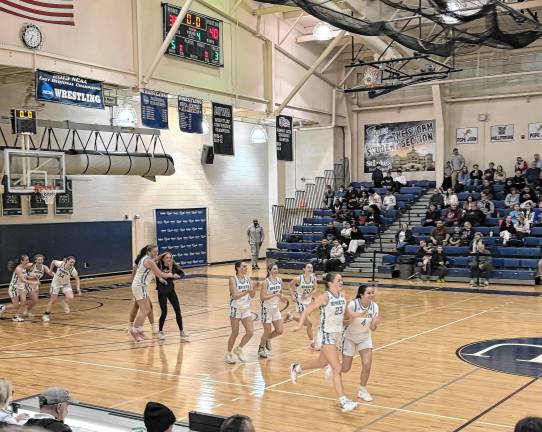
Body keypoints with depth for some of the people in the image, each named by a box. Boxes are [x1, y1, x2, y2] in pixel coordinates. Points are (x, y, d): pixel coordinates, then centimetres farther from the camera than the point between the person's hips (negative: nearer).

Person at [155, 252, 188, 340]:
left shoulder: (174, 266, -6)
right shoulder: (158, 266, -14)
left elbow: (182, 273, -7)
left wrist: (176, 276, -25)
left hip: (171, 290, 4)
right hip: (162, 291, -4)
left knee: (178, 310, 2)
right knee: (164, 312, -4)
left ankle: (181, 331, 13)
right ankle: (160, 331, 18)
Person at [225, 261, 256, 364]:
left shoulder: (247, 279, 3)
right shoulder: (233, 279, -13)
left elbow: (252, 296, 4)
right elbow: (235, 296, -21)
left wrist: (253, 289, -16)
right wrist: (247, 291, -30)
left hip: (246, 309, 5)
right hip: (236, 309, -5)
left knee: (250, 332, 0)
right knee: (235, 333, 3)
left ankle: (238, 349, 22)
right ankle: (228, 354, 21)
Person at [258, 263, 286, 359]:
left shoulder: (279, 280, 2)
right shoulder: (266, 282, -16)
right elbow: (262, 298, -20)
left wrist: (282, 297, -3)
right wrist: (275, 295, -27)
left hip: (276, 309, 6)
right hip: (267, 309, -6)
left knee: (280, 331, 3)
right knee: (267, 332, 2)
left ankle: (268, 339, 31)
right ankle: (261, 349, 25)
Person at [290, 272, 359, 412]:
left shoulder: (342, 296, 3)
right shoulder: (324, 297, -17)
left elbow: (347, 314, 13)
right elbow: (307, 310, -15)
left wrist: (359, 314, -6)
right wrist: (300, 325, -28)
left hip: (337, 334, 8)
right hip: (327, 335, -8)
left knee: (321, 362, 26)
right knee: (337, 368, -11)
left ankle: (296, 368, 49)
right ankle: (343, 402, -7)